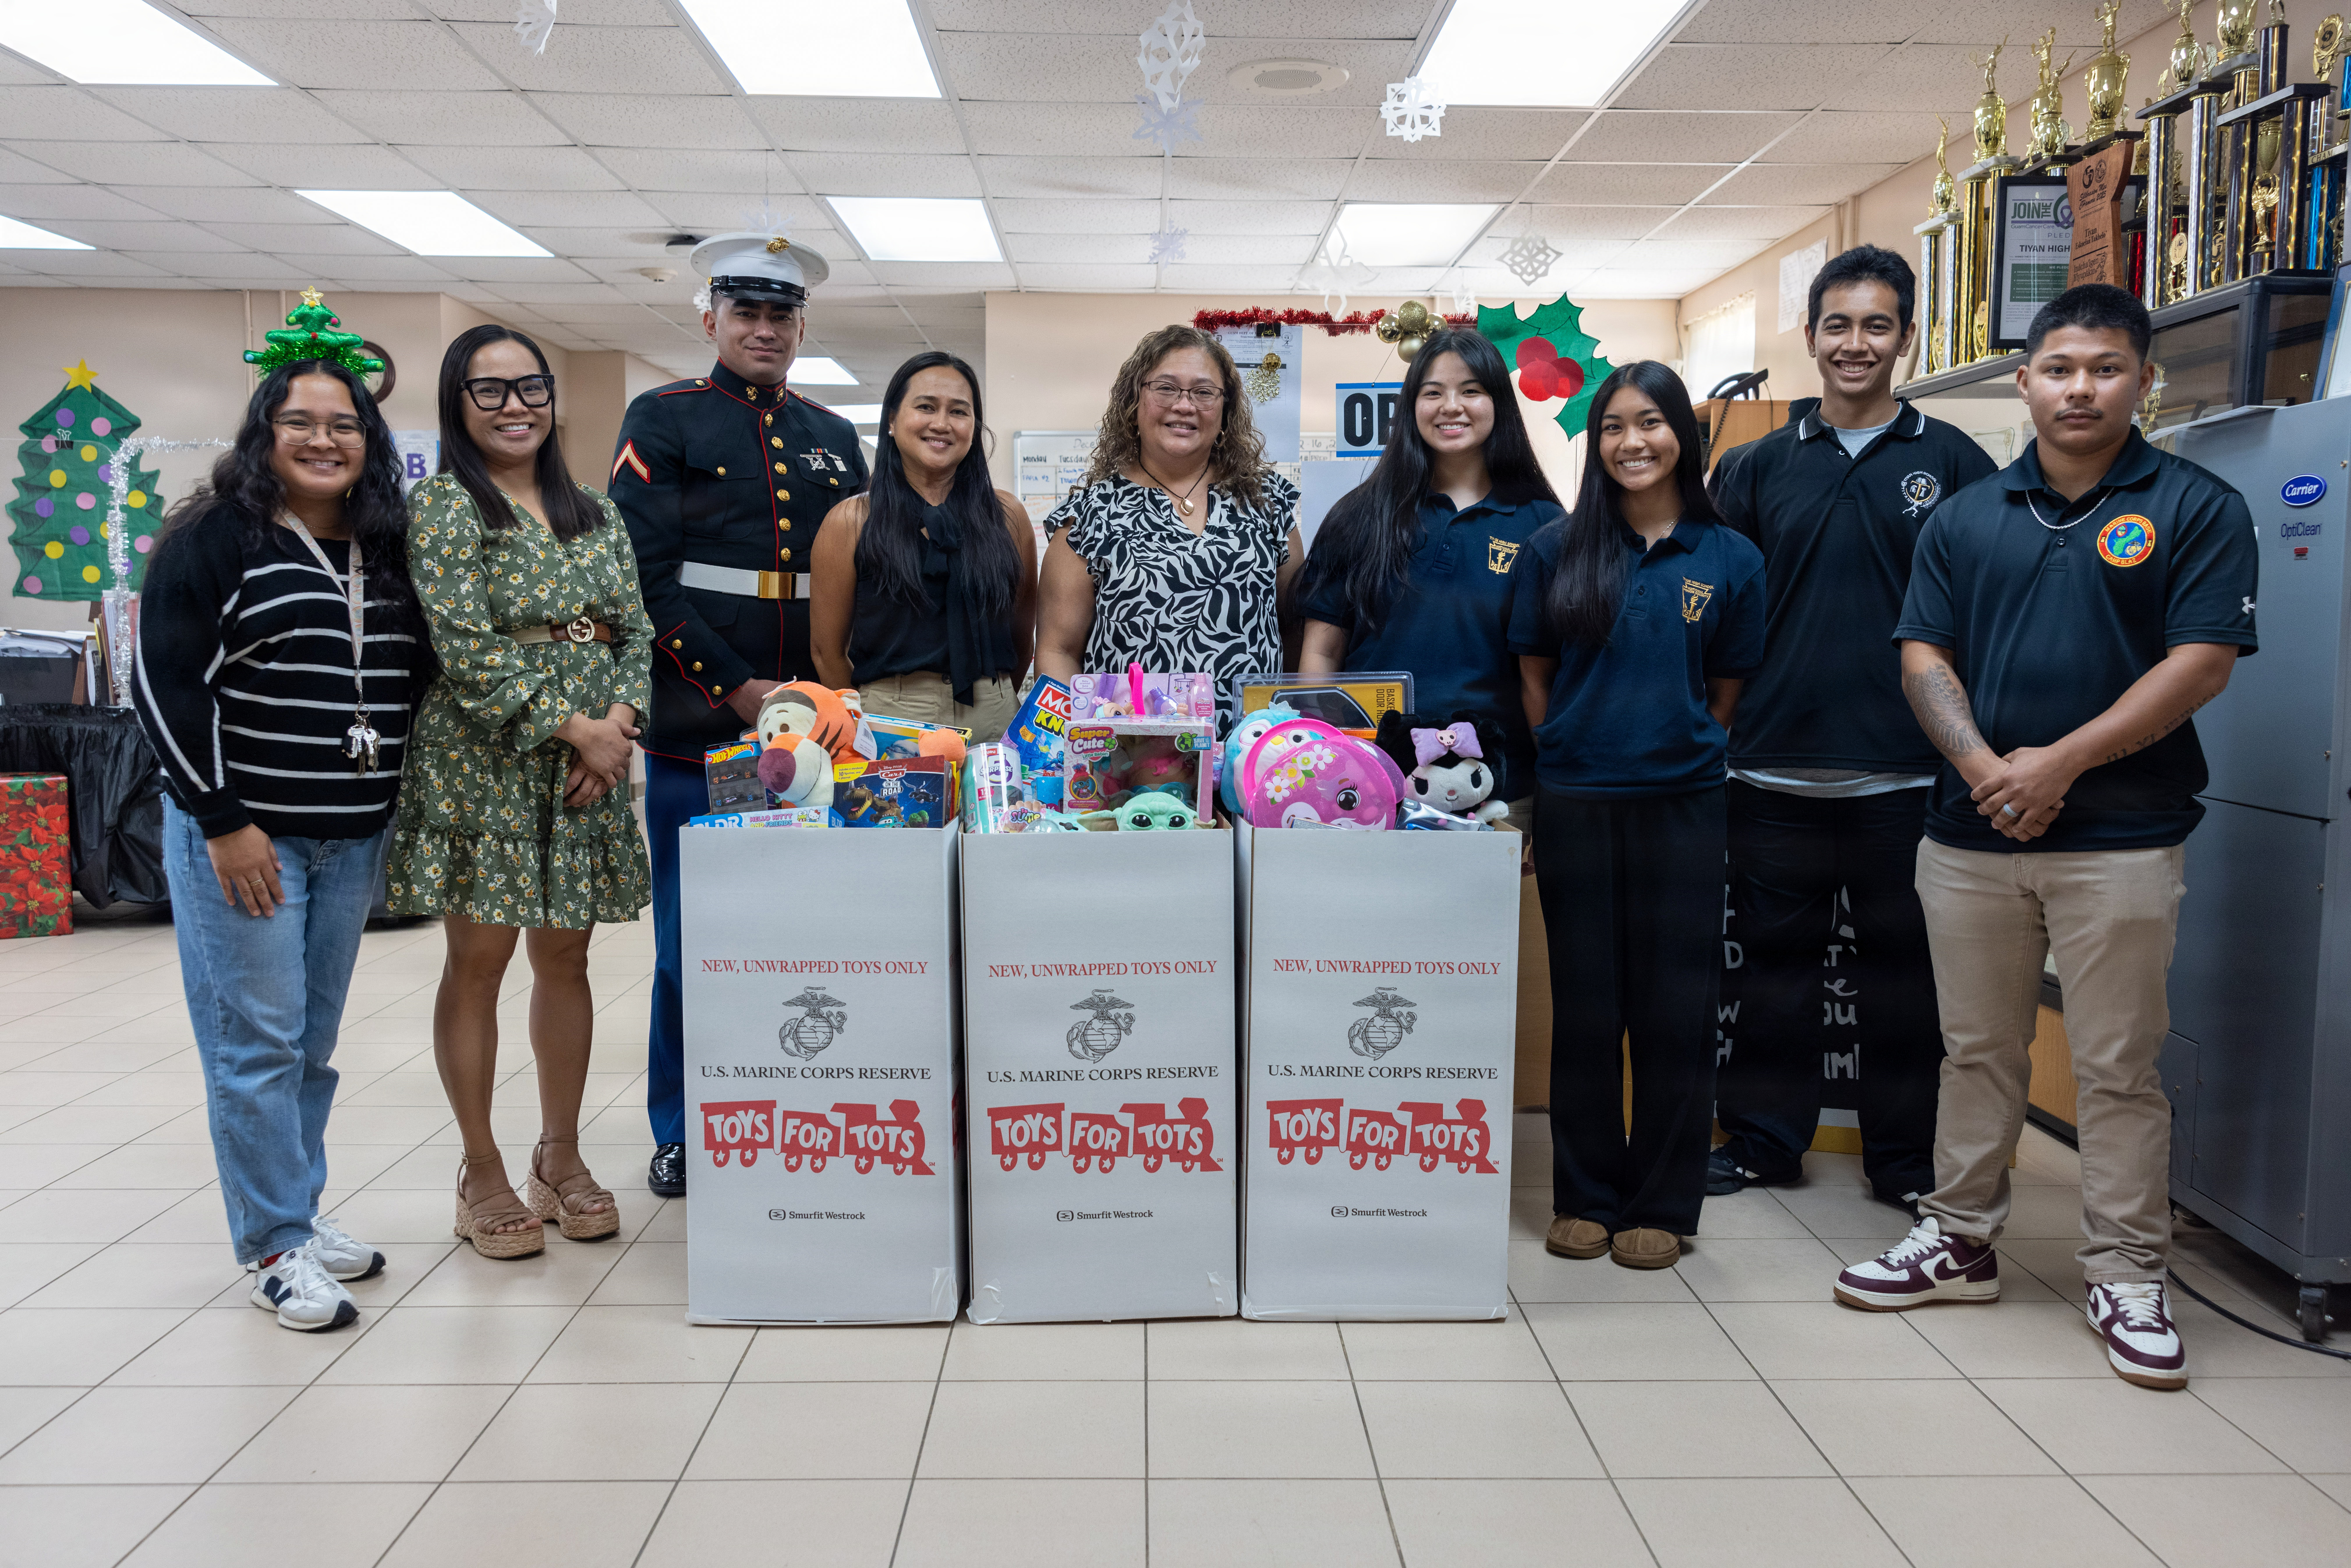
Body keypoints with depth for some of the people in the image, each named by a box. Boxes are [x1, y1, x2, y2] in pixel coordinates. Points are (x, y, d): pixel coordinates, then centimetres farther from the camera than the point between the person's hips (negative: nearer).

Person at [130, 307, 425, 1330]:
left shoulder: (386, 554, 11)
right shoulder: (215, 541, -7)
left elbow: (417, 678, 18)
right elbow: (166, 685, -11)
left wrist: (405, 809, 10)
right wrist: (224, 823, -14)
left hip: (354, 842, 6)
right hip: (241, 838, -5)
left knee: (315, 1043, 13)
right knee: (256, 1043, 0)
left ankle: (299, 1210, 27)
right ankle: (276, 1245, 10)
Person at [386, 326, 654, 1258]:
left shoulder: (594, 513, 13)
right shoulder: (444, 507, -4)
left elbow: (636, 630, 9)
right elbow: (464, 650, -14)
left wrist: (620, 720, -9)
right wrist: (575, 726, -15)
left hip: (588, 764, 5)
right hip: (483, 763, -5)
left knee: (565, 959, 10)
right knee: (478, 962, 2)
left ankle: (560, 1156, 23)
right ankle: (482, 1174, 14)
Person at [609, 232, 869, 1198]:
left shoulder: (834, 439, 16)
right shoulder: (662, 421, 2)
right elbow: (647, 575, -7)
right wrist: (737, 688, -13)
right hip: (697, 725, -4)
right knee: (692, 937, 4)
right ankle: (681, 1135, 19)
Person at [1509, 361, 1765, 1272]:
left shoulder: (1731, 560, 4)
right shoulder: (1558, 550, 4)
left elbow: (1726, 693, 9)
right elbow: (1533, 676, 8)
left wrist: (1681, 753, 3)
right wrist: (1574, 756, 4)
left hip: (1682, 804, 0)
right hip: (1574, 806, 0)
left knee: (1676, 1007, 4)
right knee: (1585, 1006, 7)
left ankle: (1661, 1205, 18)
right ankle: (1585, 1197, 20)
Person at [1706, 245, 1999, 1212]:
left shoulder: (1950, 461, 4)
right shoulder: (1758, 468, 8)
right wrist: (1723, 719, 3)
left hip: (1905, 769, -1)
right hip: (1776, 764, 1)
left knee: (1905, 967, 8)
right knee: (1775, 958, 10)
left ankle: (1908, 1158, 22)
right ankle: (1763, 1141, 24)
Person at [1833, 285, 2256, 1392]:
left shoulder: (2196, 509, -1)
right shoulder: (1966, 517, 9)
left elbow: (2201, 665, -9)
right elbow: (1923, 656, 4)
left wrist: (2057, 764, -16)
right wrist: (1983, 766, -13)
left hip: (2121, 838, -3)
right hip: (1970, 835, 3)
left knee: (2119, 1067, 4)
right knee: (1976, 1050, 14)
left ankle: (2128, 1276, 17)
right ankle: (1960, 1240, 27)